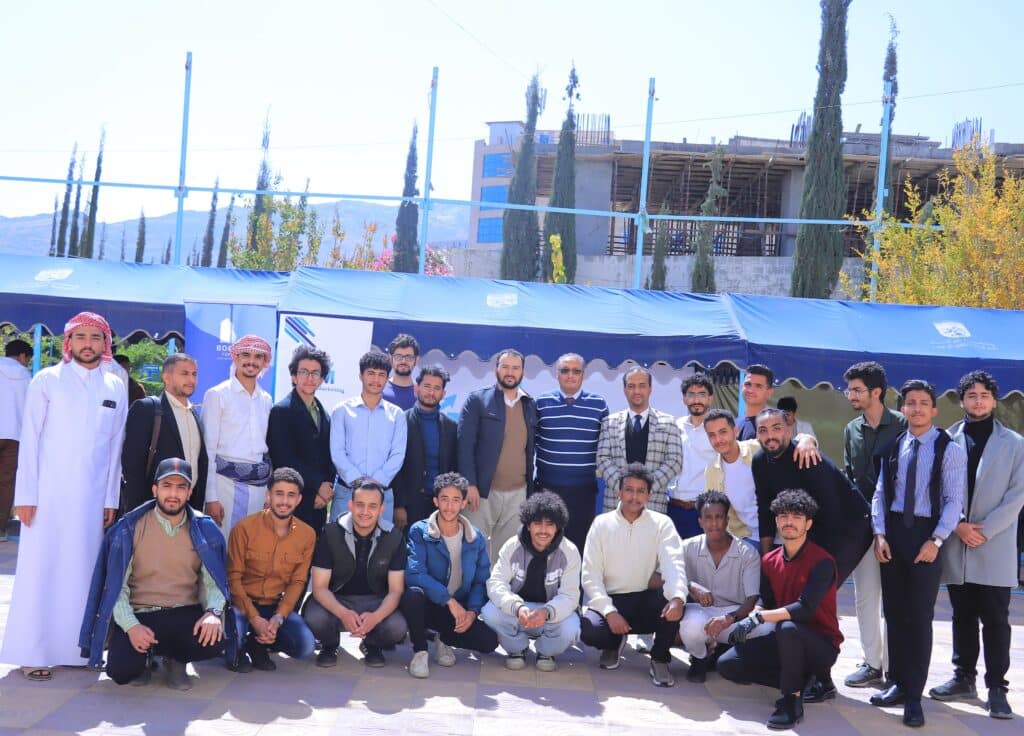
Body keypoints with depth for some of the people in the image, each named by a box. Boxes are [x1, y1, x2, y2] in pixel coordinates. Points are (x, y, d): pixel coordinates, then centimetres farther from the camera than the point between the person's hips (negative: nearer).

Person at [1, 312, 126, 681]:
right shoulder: (46, 381, 0)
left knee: (83, 570, 5)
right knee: (41, 569, -1)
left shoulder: (116, 388, 9)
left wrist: (111, 498, 6)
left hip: (92, 497, 3)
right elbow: (30, 440, -2)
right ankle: (33, 651, 5)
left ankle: (77, 646, 13)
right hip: (48, 493, -3)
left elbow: (115, 446, 9)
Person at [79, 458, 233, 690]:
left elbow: (212, 582, 2)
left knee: (213, 640, -30)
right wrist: (131, 625, -20)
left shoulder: (204, 530, 3)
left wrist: (214, 612, -20)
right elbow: (117, 585, -3)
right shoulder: (129, 528, -1)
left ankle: (174, 659, 7)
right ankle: (145, 656, 12)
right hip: (139, 614, -1)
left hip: (185, 614, 1)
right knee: (121, 670, -28)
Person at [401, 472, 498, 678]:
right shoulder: (419, 532, -10)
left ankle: (444, 640, 12)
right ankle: (420, 651, -12)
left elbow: (481, 581, 1)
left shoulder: (476, 539, 1)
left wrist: (472, 611, -17)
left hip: (459, 610, 3)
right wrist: (449, 600, -27)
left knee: (489, 641, -20)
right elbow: (414, 574, -23)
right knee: (413, 593, -37)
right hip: (427, 605, -3)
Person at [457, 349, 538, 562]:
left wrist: (531, 490, 9)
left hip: (518, 494, 3)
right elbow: (465, 445, -4)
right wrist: (469, 484, -12)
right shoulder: (477, 400, 2)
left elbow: (530, 450, 13)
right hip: (481, 490, -3)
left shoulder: (530, 406, 12)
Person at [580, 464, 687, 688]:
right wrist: (609, 612, -19)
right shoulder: (602, 523, -1)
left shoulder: (662, 523, -1)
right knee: (589, 630, -31)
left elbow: (673, 563, -18)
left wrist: (677, 597, -39)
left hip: (646, 601, 0)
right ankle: (615, 642, 9)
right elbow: (591, 575, -5)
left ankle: (660, 658, -5)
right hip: (610, 600, 0)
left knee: (673, 602, -33)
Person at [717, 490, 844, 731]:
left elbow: (804, 609, -27)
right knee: (727, 664, -7)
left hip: (821, 645, -7)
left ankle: (793, 698, -18)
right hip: (786, 640, 7)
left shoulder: (822, 562, -17)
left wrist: (758, 618, -30)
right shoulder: (769, 561, 4)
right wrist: (748, 620, -14)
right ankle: (805, 681, 2)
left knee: (788, 628, -39)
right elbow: (765, 602, 8)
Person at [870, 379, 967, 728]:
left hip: (926, 535, -4)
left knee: (920, 616, -1)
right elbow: (880, 493, 8)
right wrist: (879, 533, -3)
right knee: (894, 613, 10)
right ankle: (898, 683, 22)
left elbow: (954, 500, -7)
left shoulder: (949, 449, -4)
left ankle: (914, 695, 7)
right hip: (892, 533, 4)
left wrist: (935, 541, -15)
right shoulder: (893, 447, 8)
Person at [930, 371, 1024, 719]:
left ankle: (996, 687, 5)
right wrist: (958, 526, -10)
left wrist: (985, 530, -11)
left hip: (994, 547, -2)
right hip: (956, 546, 2)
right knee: (963, 616, 11)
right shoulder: (948, 440, 5)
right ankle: (964, 678, 21)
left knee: (995, 619, -1)